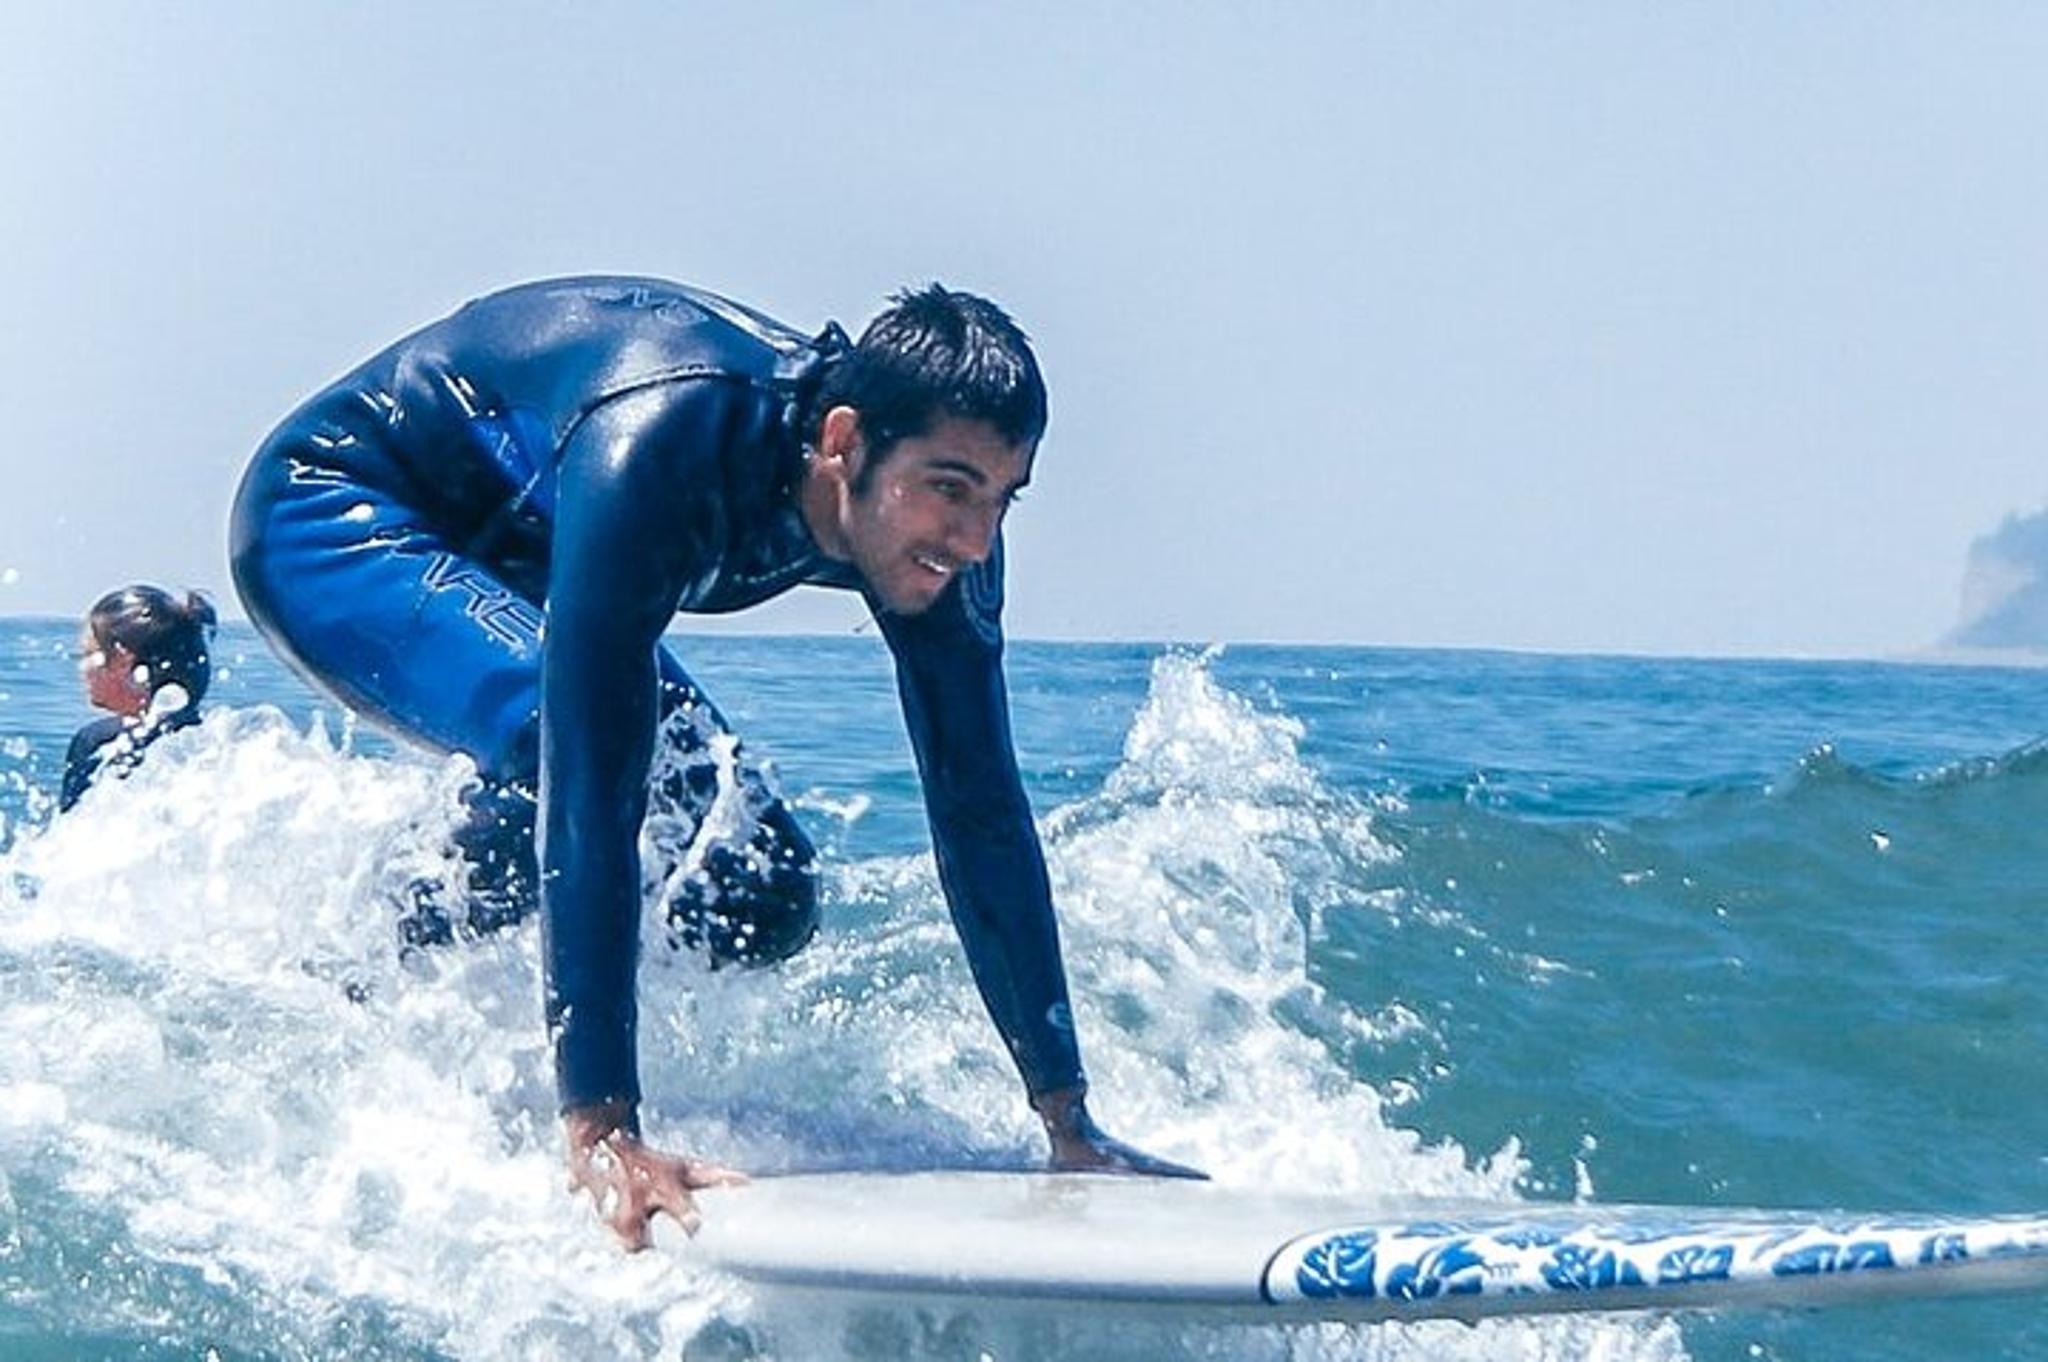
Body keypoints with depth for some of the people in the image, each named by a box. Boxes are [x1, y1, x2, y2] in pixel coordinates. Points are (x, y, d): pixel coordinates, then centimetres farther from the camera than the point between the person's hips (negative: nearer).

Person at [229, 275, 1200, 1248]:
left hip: (503, 566, 8)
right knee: (572, 747, -36)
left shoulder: (933, 530, -20)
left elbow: (982, 815, -14)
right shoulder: (654, 446, -41)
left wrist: (1069, 1124, -16)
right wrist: (601, 1134, -51)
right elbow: (590, 789, -46)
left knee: (758, 893, -2)